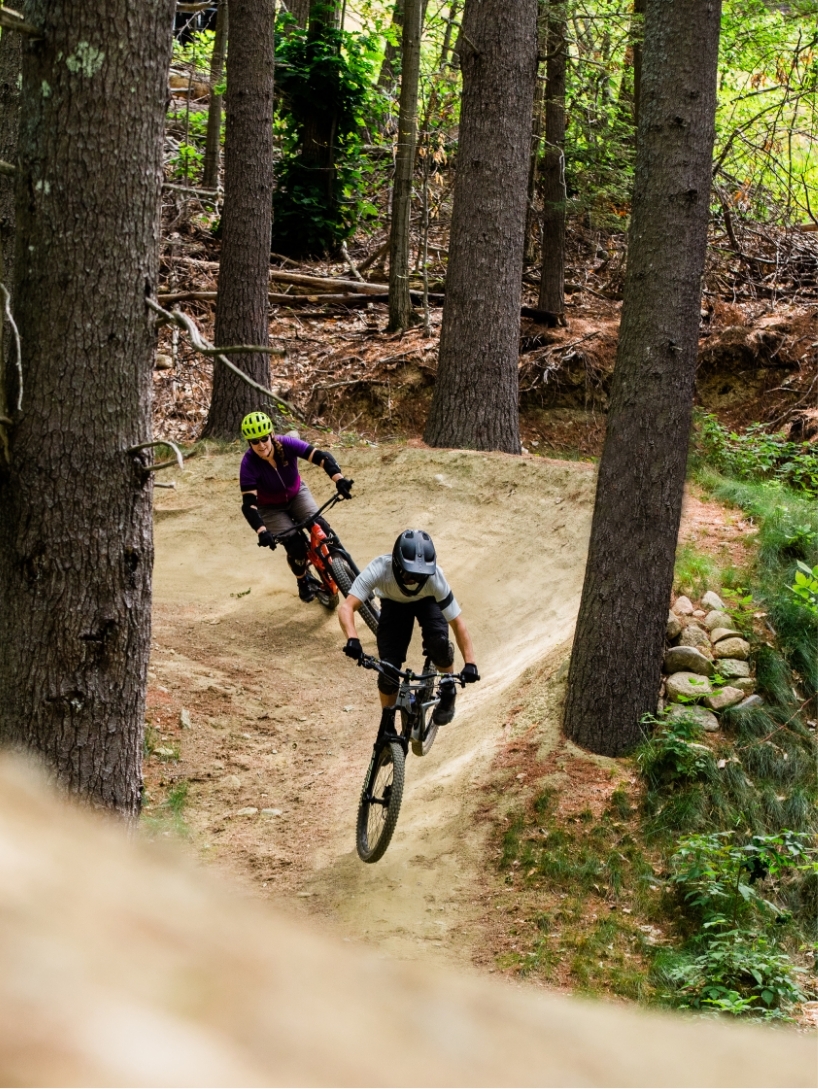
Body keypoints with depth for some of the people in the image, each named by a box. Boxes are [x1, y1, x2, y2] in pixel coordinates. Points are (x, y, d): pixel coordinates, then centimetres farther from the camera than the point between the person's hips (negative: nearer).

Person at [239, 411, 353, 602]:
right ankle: (303, 581, 10)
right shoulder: (249, 463, -31)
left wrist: (339, 479, -51)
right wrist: (262, 532, -48)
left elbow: (321, 457, -34)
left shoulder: (286, 444, -27)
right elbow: (249, 504, -33)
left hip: (296, 495, 2)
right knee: (296, 545, -21)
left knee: (321, 528, -23)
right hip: (271, 508, -2)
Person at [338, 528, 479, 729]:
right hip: (394, 604, 0)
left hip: (426, 601, 0)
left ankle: (448, 690, -1)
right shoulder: (380, 569, -41)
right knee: (388, 666, -14)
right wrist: (352, 640, -66)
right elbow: (346, 608, -48)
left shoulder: (434, 578, -38)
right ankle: (387, 722, 11)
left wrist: (469, 663, -40)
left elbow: (457, 622, -31)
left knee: (438, 640, -29)